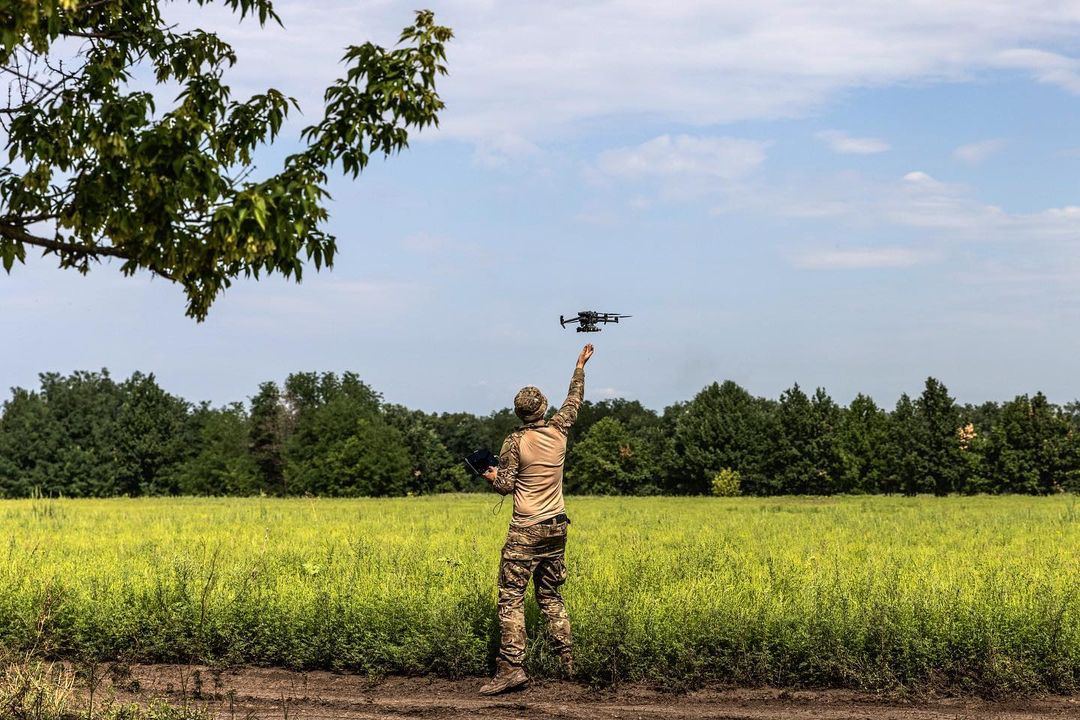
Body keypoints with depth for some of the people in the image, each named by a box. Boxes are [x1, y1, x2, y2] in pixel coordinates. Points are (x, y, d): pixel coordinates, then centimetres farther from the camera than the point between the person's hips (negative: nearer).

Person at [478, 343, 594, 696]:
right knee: (551, 596, 16)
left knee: (511, 597, -7)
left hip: (526, 531, -6)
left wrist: (492, 475, 14)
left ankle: (512, 667, -16)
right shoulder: (558, 431, 4)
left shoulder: (515, 442, -10)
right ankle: (567, 660, 16)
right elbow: (574, 400, 21)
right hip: (556, 528, 6)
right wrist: (580, 366, 33)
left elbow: (505, 485, -7)